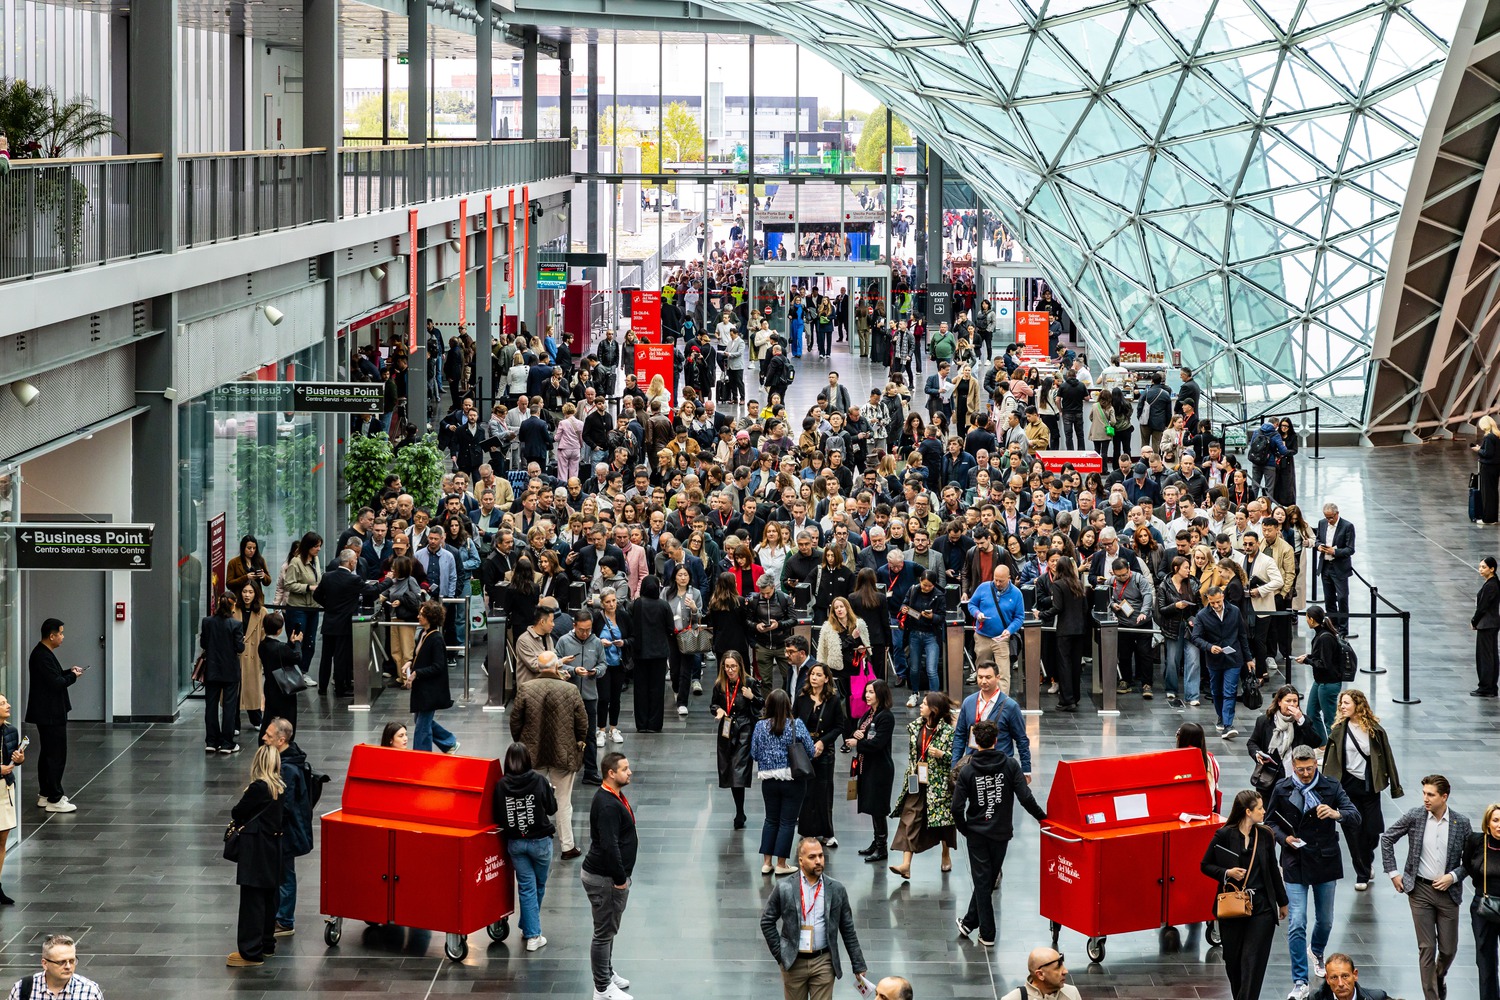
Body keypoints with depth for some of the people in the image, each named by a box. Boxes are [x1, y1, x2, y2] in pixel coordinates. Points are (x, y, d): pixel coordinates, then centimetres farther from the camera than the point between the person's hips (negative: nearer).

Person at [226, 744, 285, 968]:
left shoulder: (258, 788, -19)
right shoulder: (281, 788, 4)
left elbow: (237, 813, -11)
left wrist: (237, 822, 12)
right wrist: (245, 822, 9)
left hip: (255, 852, -8)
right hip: (273, 848, 8)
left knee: (252, 901, -5)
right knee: (269, 897, 18)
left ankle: (251, 952, -5)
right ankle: (267, 943, 28)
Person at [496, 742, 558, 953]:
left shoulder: (501, 785, -10)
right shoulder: (539, 781, -14)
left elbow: (497, 817, -6)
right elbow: (552, 808, -4)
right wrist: (552, 792, 14)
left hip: (515, 842, 1)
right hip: (540, 840, -1)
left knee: (526, 887, 9)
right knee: (539, 885, 17)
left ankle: (531, 934, 6)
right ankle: (532, 932, 29)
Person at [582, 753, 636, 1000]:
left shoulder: (615, 797, 8)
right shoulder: (607, 805, -25)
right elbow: (609, 846, -29)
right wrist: (620, 879, -22)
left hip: (612, 875, 10)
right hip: (603, 878, -10)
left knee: (609, 929, 23)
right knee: (604, 931, -1)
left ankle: (607, 973, 37)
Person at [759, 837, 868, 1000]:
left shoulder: (836, 890, 0)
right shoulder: (784, 888, -3)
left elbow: (848, 930, 5)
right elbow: (767, 921, 5)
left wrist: (859, 966, 6)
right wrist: (779, 954, 0)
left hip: (823, 962, 0)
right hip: (793, 962, 0)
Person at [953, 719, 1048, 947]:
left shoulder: (967, 771, -10)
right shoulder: (1010, 765, -10)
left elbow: (957, 808, -12)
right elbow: (1025, 798, -14)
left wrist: (965, 829, 5)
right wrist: (1042, 817, 1)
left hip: (976, 833, -1)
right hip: (1001, 832, 1)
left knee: (982, 880, 6)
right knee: (989, 879, 16)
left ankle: (987, 933, 6)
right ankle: (970, 922, 25)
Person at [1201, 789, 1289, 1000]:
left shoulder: (1265, 835, 3)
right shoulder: (1224, 835, -6)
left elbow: (1273, 870, 14)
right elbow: (1205, 865, 2)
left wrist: (1282, 902, 21)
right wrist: (1227, 873, -16)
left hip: (1261, 908, 1)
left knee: (1253, 961, -7)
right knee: (1233, 959, 9)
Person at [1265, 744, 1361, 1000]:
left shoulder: (1331, 787, -5)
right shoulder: (1282, 789, -3)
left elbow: (1355, 817, -13)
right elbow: (1270, 822, 9)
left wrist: (1336, 814, -35)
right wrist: (1284, 838, -12)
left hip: (1325, 862, 1)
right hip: (1295, 864, -1)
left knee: (1325, 920, 16)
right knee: (1297, 925, -9)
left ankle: (1317, 952, 50)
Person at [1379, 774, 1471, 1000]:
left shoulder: (1461, 823, -6)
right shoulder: (1414, 817, -7)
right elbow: (1387, 838, 6)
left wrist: (1453, 876, -12)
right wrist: (1392, 872, 3)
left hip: (1448, 891, 1)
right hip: (1420, 890, -1)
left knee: (1449, 948, 9)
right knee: (1426, 948, -1)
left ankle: (1440, 977, 42)